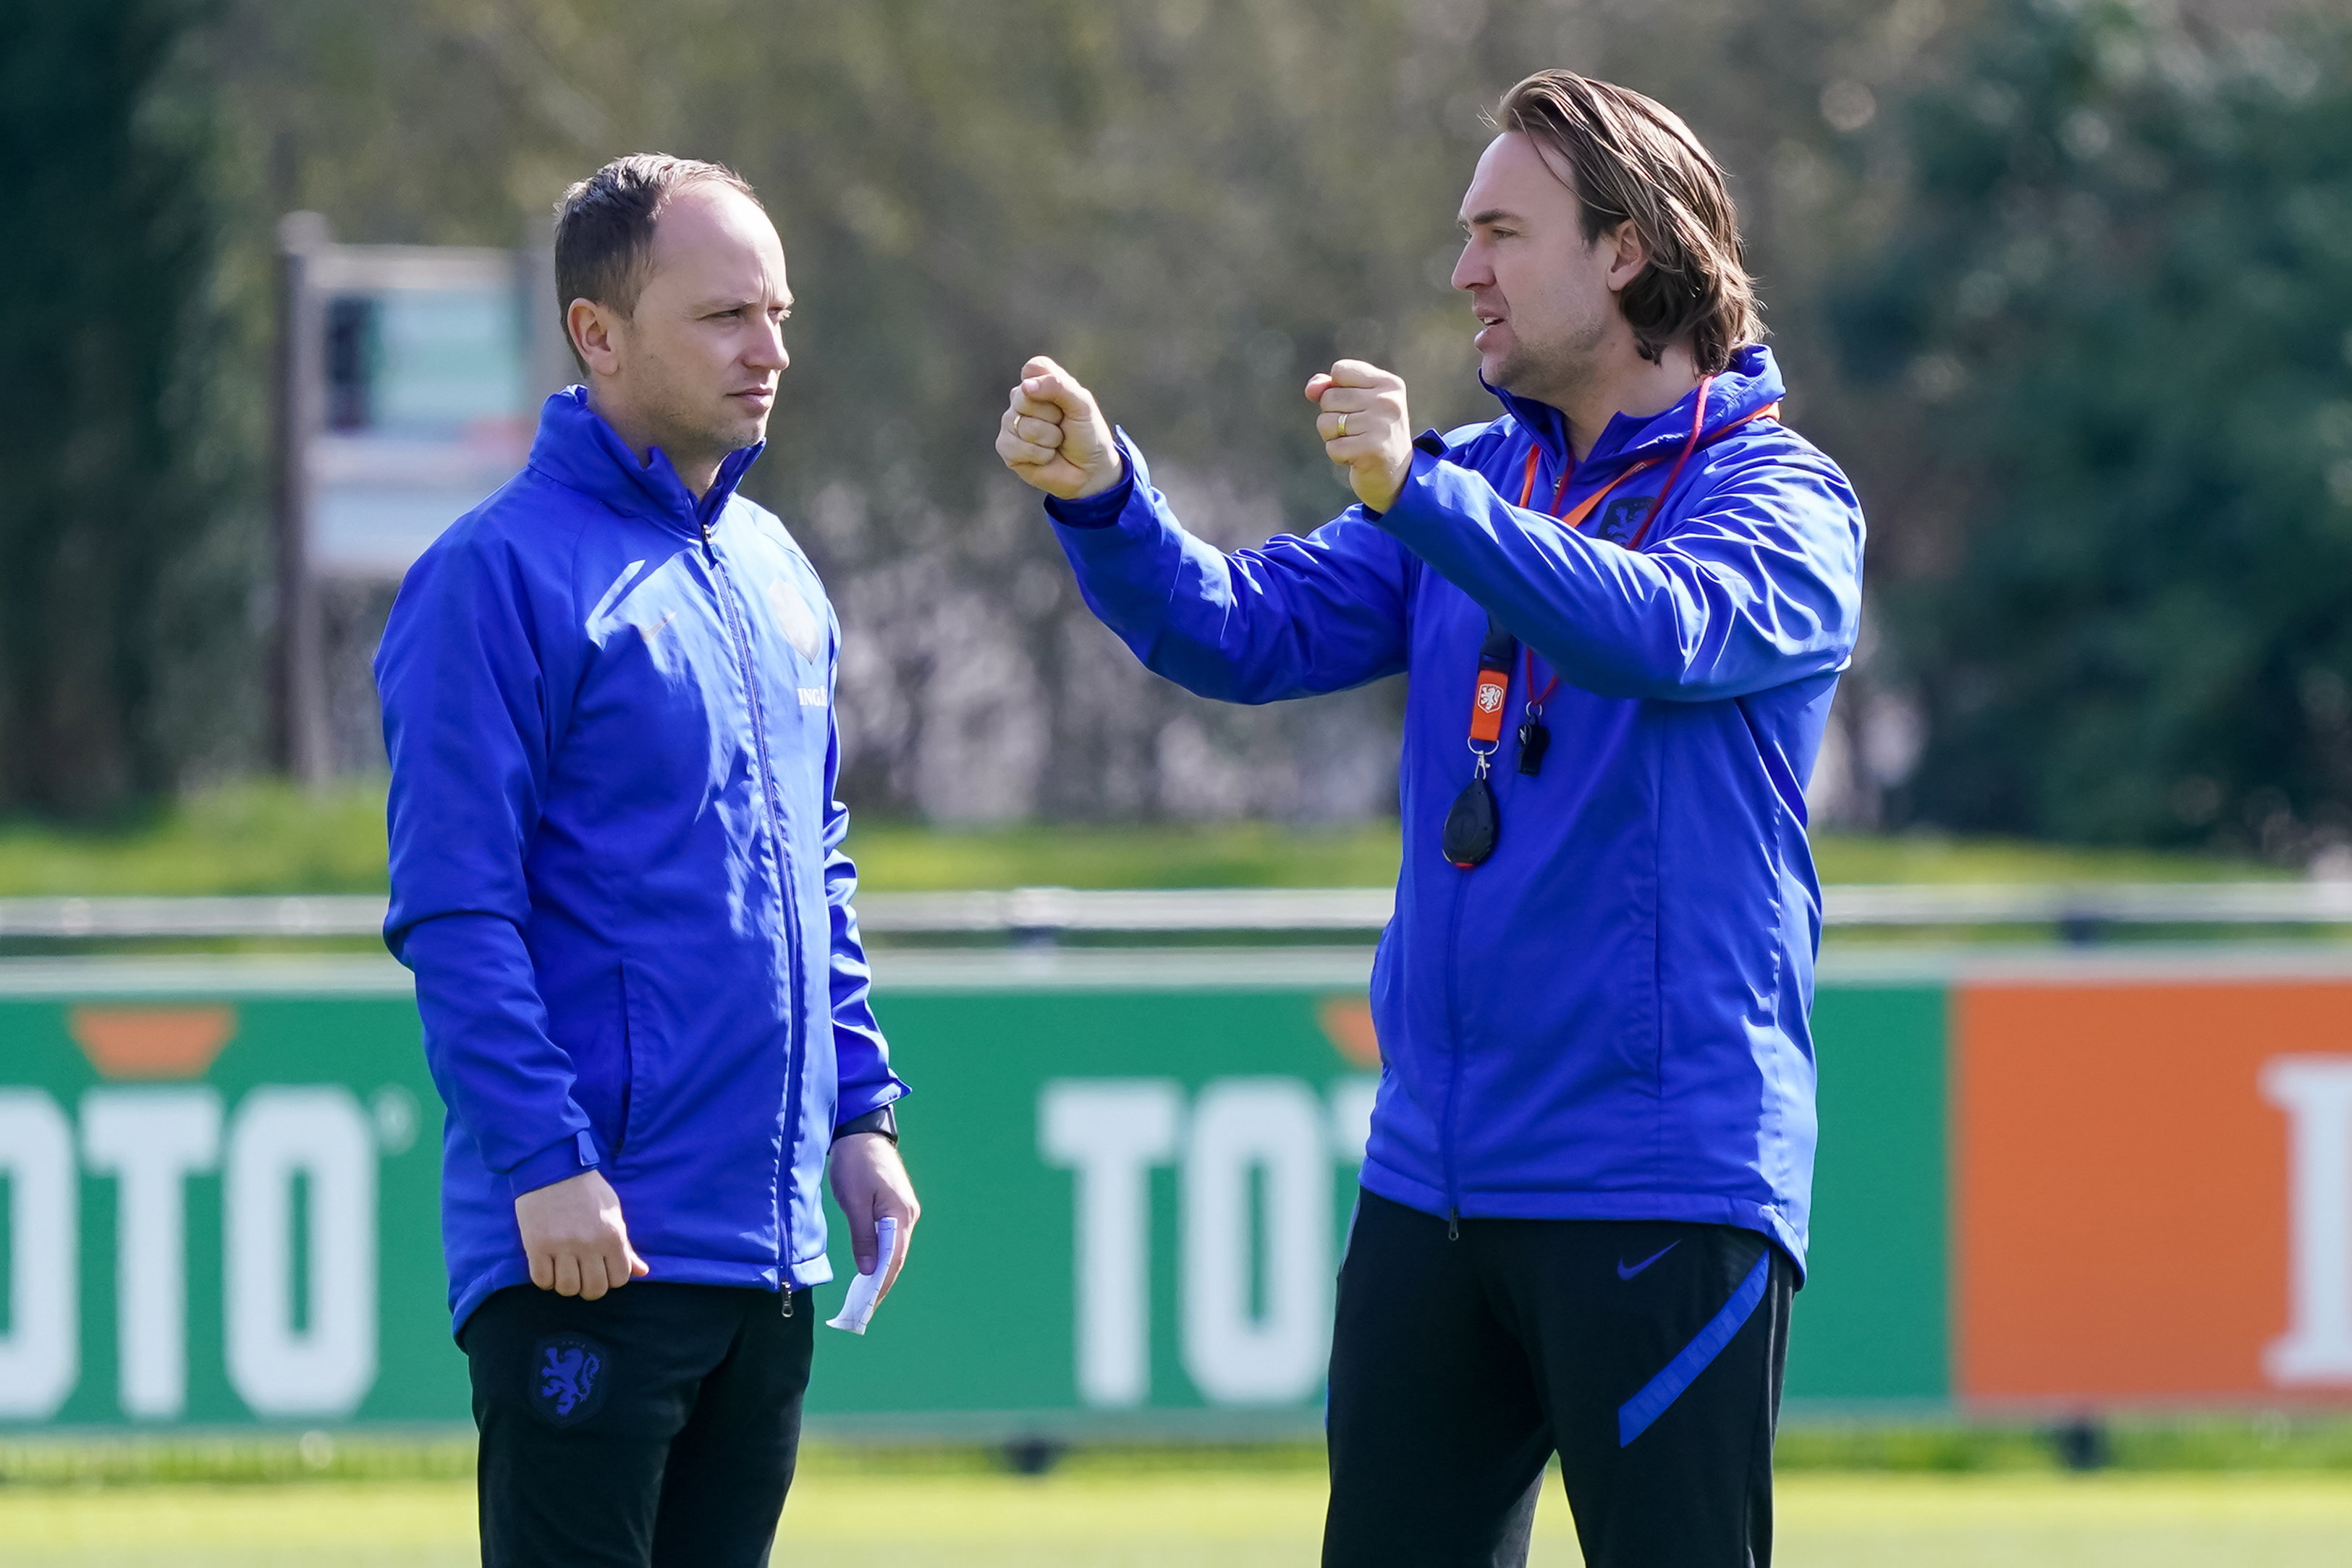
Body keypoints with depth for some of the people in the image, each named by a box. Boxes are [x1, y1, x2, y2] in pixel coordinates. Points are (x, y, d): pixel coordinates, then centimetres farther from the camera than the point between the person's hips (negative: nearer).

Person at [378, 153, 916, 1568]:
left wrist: (859, 1110, 15)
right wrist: (546, 1162, -20)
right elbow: (454, 910, -14)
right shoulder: (502, 576, -10)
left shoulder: (776, 573, 15)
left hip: (772, 1243, 8)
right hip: (591, 1244, -8)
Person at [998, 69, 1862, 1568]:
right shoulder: (1474, 483, 15)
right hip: (1436, 1169, 7)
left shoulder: (1779, 496, -6)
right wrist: (1101, 496, -13)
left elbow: (1662, 631, -27)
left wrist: (1420, 493, -37)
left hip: (1661, 1197, -7)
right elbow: (1247, 630, 6)